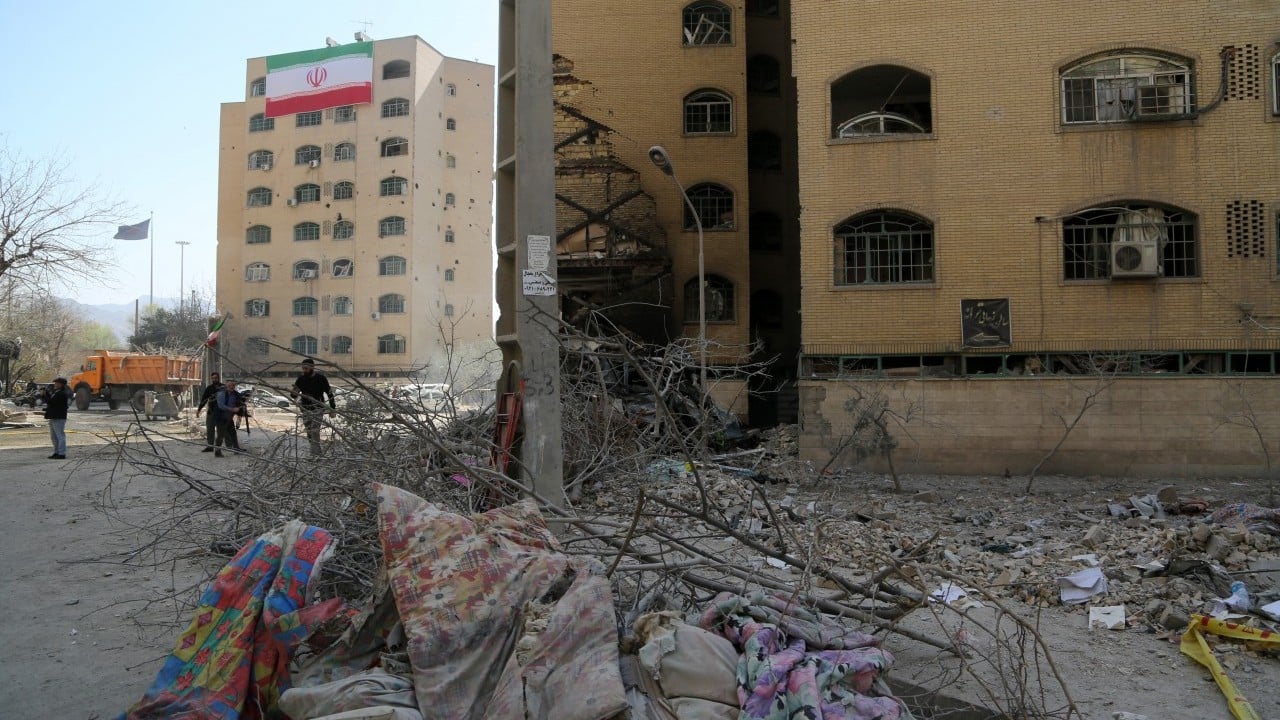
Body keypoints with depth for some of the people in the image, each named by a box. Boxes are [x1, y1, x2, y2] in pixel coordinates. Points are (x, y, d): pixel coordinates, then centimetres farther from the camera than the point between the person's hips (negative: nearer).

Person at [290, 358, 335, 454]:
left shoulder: (321, 378, -7)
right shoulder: (301, 378, 1)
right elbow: (293, 395, 3)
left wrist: (332, 409, -3)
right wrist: (293, 393, -22)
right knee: (309, 433, 7)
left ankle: (314, 454, -15)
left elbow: (329, 394, -1)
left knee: (315, 431, -15)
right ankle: (317, 450, 22)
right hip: (305, 409, 4)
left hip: (318, 409, -4)